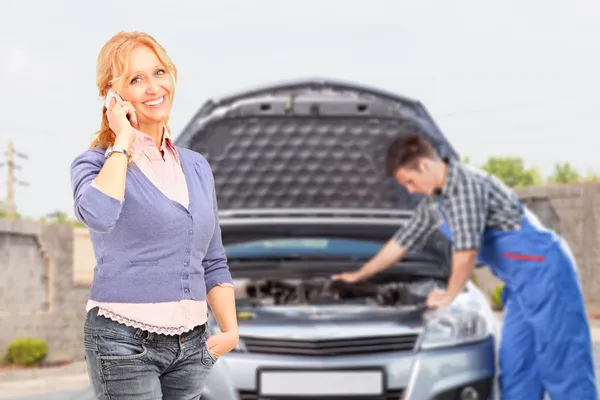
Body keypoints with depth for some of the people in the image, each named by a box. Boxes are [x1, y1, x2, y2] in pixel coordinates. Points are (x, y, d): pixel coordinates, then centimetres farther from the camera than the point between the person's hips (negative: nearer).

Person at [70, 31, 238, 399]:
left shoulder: (197, 167, 12)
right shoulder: (97, 162, -4)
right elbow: (99, 215, -28)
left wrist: (230, 329, 7)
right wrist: (123, 142, -15)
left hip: (191, 342, 5)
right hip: (124, 339, -5)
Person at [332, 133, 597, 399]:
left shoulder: (466, 183, -17)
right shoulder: (434, 201, 13)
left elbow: (467, 249, -21)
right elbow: (403, 240, 26)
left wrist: (449, 296, -6)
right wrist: (360, 275, 33)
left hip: (544, 271, -10)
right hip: (521, 283, 10)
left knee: (562, 366, -10)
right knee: (515, 368, 6)